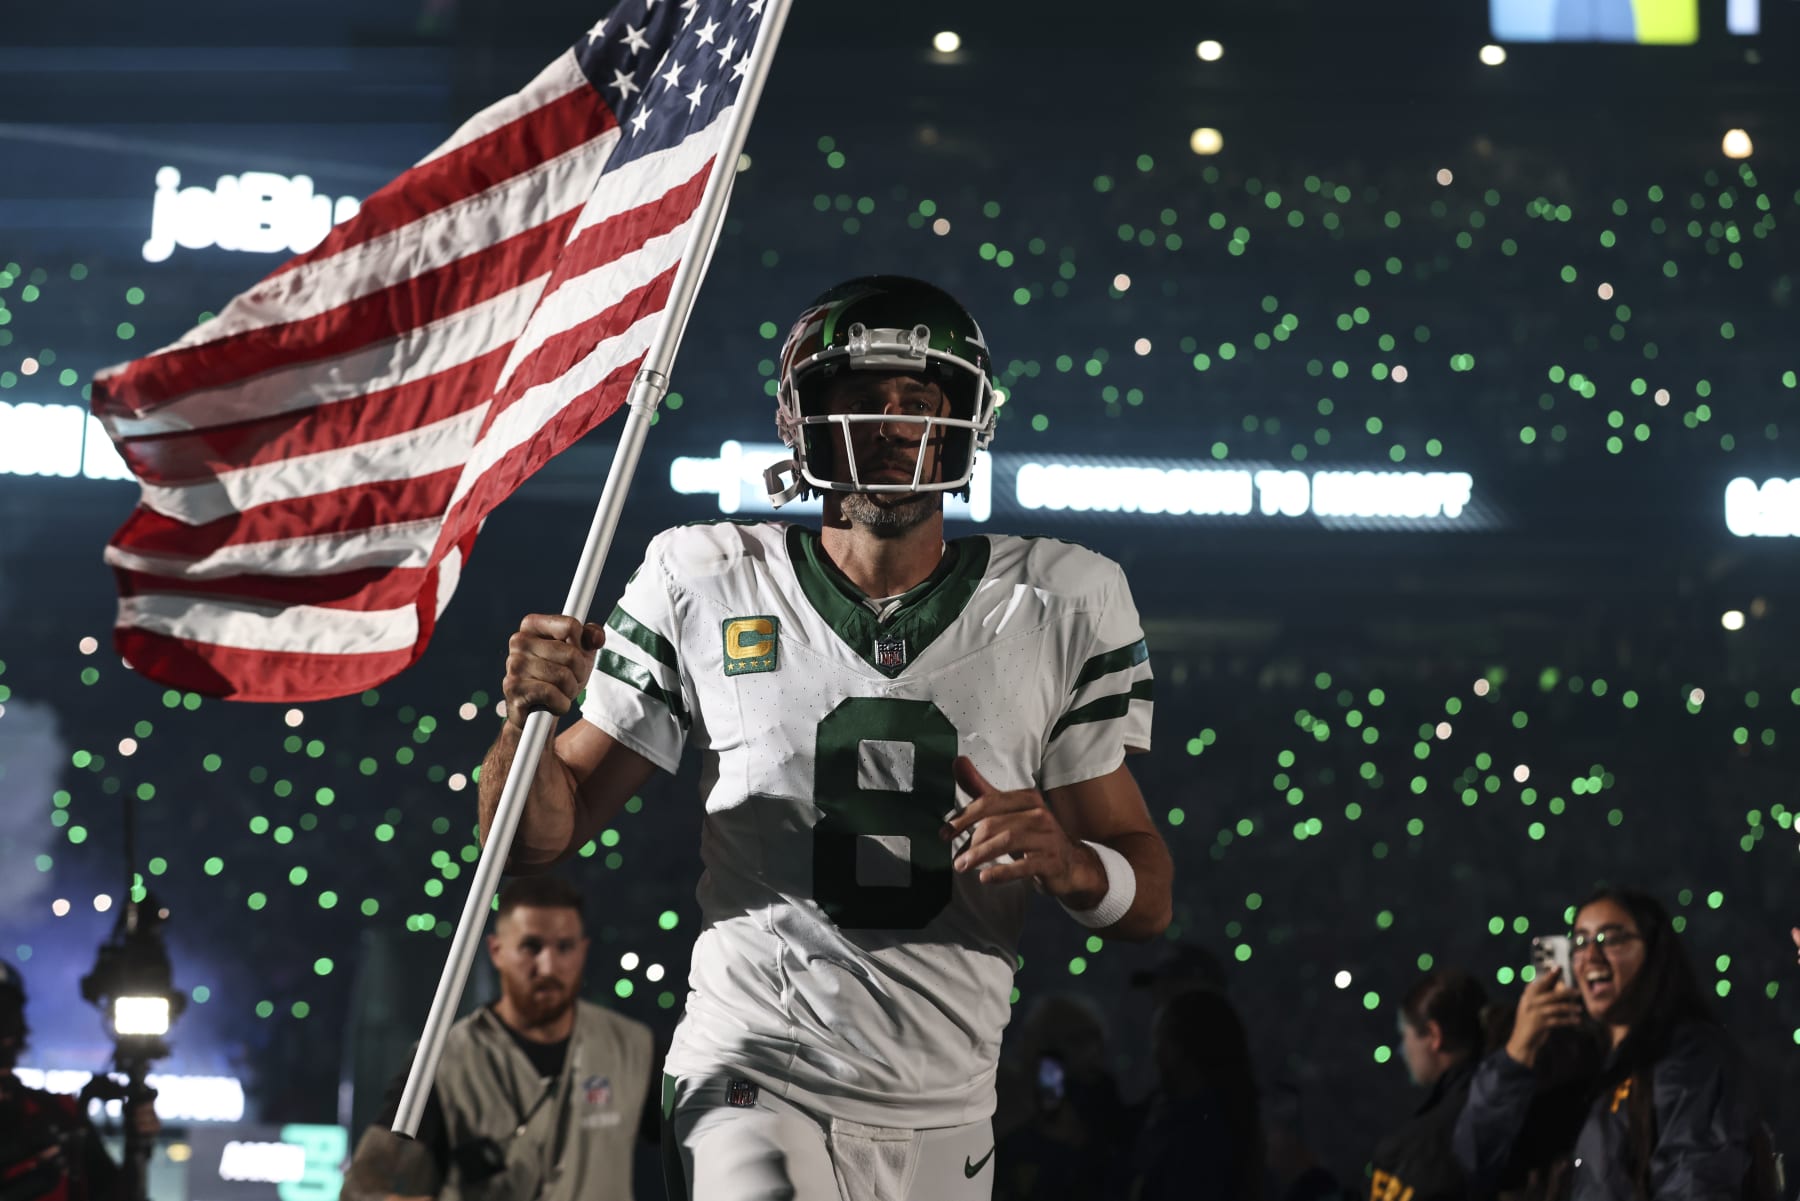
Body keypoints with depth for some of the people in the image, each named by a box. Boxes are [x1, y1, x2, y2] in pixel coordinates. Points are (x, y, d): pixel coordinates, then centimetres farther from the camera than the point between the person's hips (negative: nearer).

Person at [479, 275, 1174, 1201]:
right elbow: (537, 839, 5)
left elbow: (1147, 899, 5)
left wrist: (1066, 864, -17)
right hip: (754, 1090, -2)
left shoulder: (1063, 606, 4)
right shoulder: (708, 587, 1)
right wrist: (527, 713, -15)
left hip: (943, 1124, 3)